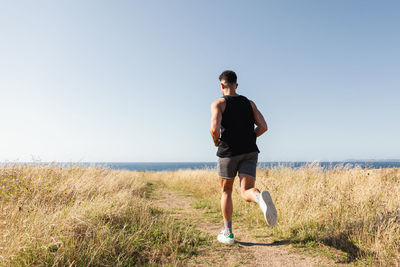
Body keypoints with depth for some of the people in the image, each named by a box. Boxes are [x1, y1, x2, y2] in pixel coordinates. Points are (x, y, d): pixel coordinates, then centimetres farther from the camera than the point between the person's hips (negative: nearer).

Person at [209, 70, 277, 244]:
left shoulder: (218, 104, -1)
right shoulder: (249, 103, 13)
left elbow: (214, 128, -17)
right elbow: (263, 127, 5)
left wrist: (216, 141, 4)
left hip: (228, 152, -3)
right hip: (250, 151, 3)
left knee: (226, 192, 14)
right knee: (246, 192, -1)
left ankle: (228, 233, 21)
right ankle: (260, 197, -38)